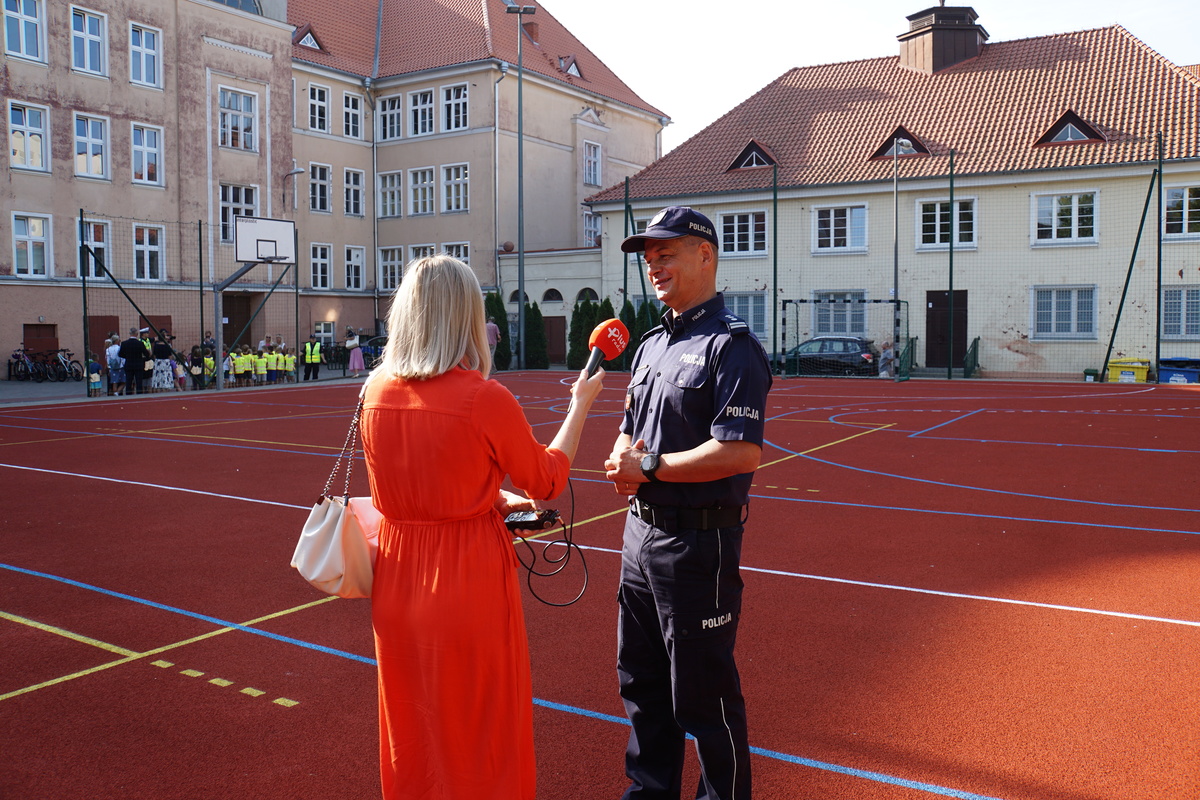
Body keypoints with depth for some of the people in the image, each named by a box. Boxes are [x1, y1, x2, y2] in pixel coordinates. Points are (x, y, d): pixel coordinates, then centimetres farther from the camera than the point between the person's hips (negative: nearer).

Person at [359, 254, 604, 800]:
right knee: (480, 740, 13)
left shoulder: (376, 391, -2)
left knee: (412, 735, 22)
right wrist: (580, 404, 10)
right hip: (470, 584, -5)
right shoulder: (486, 399, -18)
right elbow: (547, 481, -2)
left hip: (396, 582, 5)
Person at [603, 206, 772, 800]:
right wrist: (622, 459, -2)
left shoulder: (731, 345, -14)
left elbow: (741, 452, -25)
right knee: (640, 680, 20)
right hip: (640, 530, 9)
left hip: (698, 541, -9)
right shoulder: (652, 343, 13)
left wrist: (650, 467, -18)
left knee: (702, 690, 4)